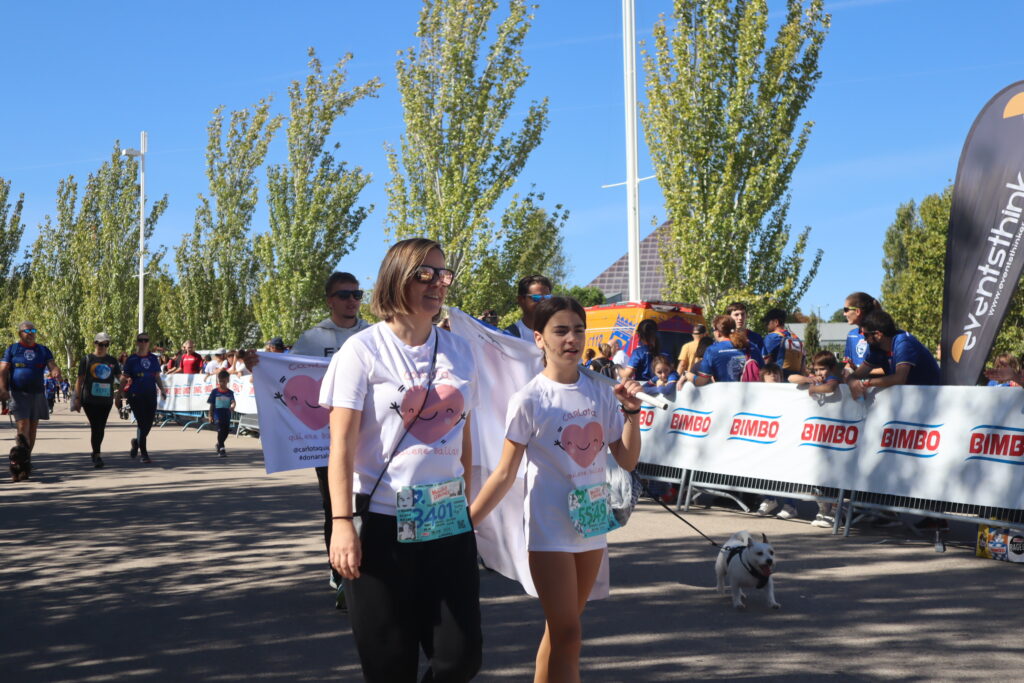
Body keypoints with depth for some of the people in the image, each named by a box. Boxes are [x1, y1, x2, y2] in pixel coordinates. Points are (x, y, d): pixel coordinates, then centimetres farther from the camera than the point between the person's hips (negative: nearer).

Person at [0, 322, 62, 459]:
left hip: (37, 394, 4)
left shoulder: (43, 350, 12)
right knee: (23, 427, -14)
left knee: (32, 429, 8)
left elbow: (53, 366, 1)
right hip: (18, 394, -4)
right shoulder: (12, 349, 5)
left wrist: (56, 373, -24)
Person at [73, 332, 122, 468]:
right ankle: (97, 455, -11)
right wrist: (78, 398, -2)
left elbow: (120, 376, 11)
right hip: (90, 399, -4)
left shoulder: (112, 361, 12)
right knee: (95, 427, -10)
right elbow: (80, 380, 3)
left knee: (101, 427, 9)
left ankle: (95, 453, 24)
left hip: (106, 400, 4)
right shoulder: (87, 359, 2)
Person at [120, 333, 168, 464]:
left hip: (151, 395, 4)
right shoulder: (131, 359, 0)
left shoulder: (153, 358, 10)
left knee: (149, 423, 4)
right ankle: (144, 453, 2)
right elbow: (124, 378, 1)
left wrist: (162, 389, 4)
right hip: (136, 395, -4)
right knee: (141, 423, -7)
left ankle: (136, 442, 32)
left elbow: (157, 377, 16)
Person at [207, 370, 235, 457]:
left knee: (226, 431, 10)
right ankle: (221, 449, -13)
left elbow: (233, 401, -9)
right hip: (218, 415, -3)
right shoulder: (215, 392, 2)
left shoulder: (230, 392, 5)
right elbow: (211, 404, 6)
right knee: (220, 430, -15)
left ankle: (219, 444, 37)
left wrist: (232, 406, -32)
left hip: (227, 415, 3)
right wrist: (210, 415, 3)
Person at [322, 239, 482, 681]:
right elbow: (342, 443, -10)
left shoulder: (458, 352, 8)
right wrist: (342, 522, -16)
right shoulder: (363, 350, -6)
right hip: (382, 524, -4)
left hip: (449, 524, 4)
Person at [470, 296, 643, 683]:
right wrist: (465, 524, -15)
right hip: (550, 527, -5)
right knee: (567, 634, -5)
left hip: (592, 522, 5)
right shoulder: (529, 400, -10)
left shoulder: (600, 393, 3)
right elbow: (505, 474, -8)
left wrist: (631, 412, -7)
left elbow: (627, 460, 6)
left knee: (561, 629, 14)